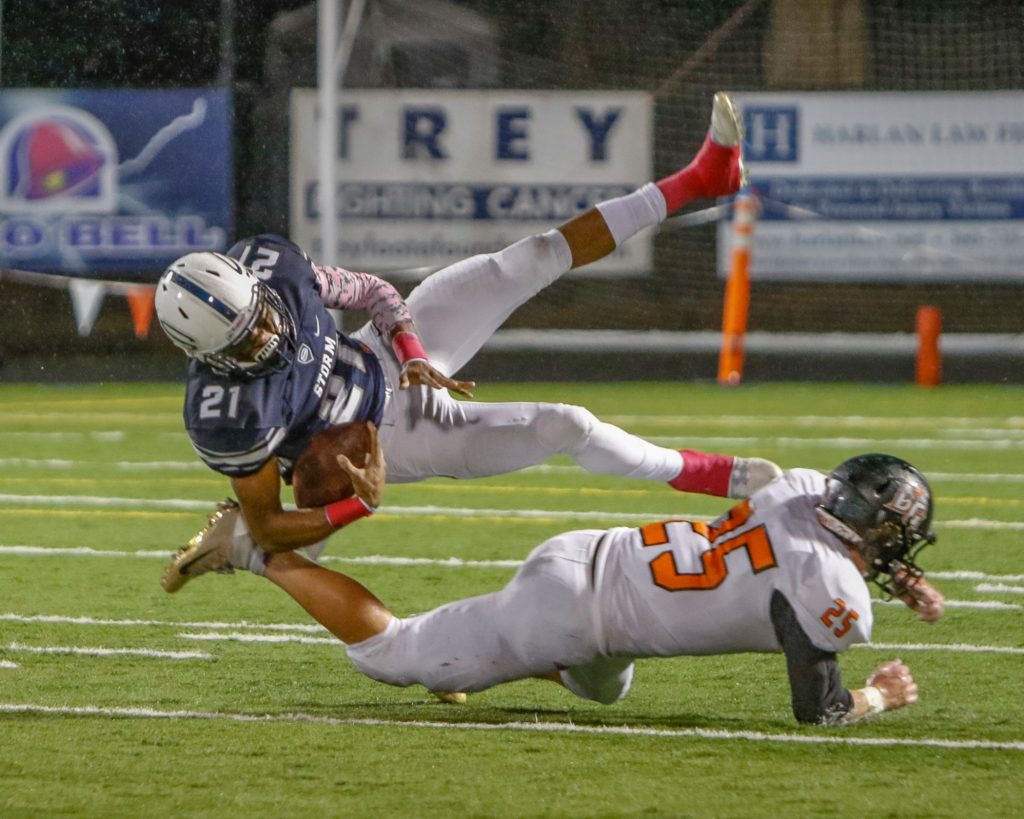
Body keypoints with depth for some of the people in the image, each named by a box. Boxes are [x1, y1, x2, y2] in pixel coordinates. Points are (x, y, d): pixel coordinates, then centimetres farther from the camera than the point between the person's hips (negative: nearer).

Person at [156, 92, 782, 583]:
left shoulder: (267, 264, -24)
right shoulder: (229, 414, -37)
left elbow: (365, 291, -5)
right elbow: (267, 528, -24)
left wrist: (411, 352, -20)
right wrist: (349, 512, -38)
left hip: (386, 358, 5)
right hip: (390, 439, -5)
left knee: (534, 261, -4)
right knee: (568, 427, -13)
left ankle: (703, 178, 7)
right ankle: (703, 473, 13)